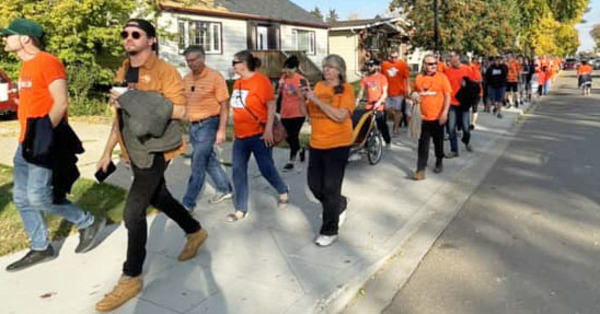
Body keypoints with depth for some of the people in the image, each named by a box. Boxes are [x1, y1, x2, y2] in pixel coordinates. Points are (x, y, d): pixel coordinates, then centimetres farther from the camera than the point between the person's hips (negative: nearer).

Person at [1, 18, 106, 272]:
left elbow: (61, 103, -19)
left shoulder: (48, 62, -12)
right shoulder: (25, 65, 16)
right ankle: (40, 249, 20)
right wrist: (25, 138, 14)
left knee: (39, 196, -12)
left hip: (44, 144, -9)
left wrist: (42, 134, -21)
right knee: (22, 199, 9)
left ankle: (88, 223, 8)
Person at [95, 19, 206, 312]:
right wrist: (107, 151, 16)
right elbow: (120, 115, 17)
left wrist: (133, 100, -25)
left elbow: (179, 110, -20)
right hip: (134, 151, 8)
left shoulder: (164, 71, -12)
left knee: (133, 211, -9)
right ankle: (195, 232, 44)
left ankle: (131, 278, 6)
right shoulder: (122, 73, 11)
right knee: (159, 198, 21)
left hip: (155, 150, -8)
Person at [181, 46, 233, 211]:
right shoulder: (186, 79, 8)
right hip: (193, 125, 7)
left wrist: (221, 130, -16)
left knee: (198, 165, -5)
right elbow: (183, 102, 16)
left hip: (208, 124, -7)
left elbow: (224, 105, -11)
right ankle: (224, 190, 33)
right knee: (209, 160, 17)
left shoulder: (215, 77, -10)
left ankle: (188, 203, 3)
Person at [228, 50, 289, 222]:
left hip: (258, 135, -7)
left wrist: (268, 129, -20)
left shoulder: (261, 80, -13)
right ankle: (240, 209, 13)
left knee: (266, 168, 5)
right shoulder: (237, 83, 9)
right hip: (240, 135, 7)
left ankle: (283, 192, 33)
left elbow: (271, 106, -14)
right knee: (238, 171, 4)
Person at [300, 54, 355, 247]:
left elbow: (341, 116, -21)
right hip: (316, 143, 6)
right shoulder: (318, 86, 8)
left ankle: (329, 231, 14)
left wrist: (317, 100, -22)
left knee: (330, 188, -1)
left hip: (337, 144, -6)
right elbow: (309, 113, 12)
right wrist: (304, 98, -6)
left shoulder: (346, 89, -8)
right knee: (314, 185, 11)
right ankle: (339, 206, 39)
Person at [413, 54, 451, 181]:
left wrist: (445, 112, -15)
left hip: (437, 117, -1)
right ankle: (421, 169, 0)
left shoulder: (442, 77, -5)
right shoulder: (419, 78, 3)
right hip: (423, 117, 1)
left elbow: (447, 95, -6)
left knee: (438, 142, 15)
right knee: (423, 144, -1)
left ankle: (439, 162, 36)